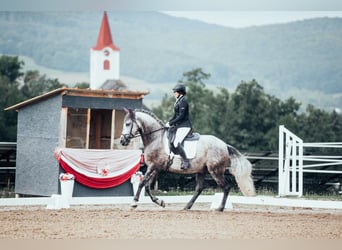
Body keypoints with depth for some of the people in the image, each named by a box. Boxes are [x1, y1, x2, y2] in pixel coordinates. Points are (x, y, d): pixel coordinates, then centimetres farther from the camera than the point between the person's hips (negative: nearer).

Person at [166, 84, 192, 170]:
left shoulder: (183, 102, -13)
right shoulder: (178, 101, 17)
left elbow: (181, 116, -19)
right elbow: (175, 115, 21)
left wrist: (171, 123, -16)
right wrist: (169, 122, 8)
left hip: (184, 126, -11)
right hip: (179, 126, 11)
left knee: (176, 143, -24)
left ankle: (186, 161, -21)